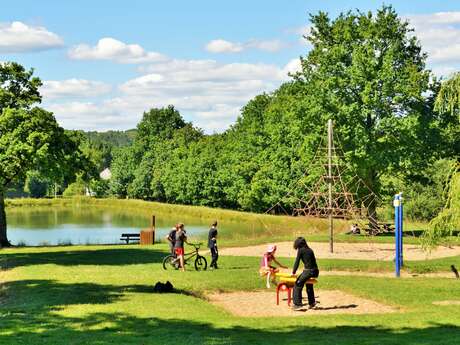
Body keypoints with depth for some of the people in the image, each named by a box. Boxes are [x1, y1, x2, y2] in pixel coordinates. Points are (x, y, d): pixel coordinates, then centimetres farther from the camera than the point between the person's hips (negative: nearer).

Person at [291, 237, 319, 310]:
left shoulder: (301, 250, -3)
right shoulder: (310, 250, 16)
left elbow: (297, 261, -4)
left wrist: (293, 272, 4)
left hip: (308, 271, -7)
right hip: (315, 271, 7)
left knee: (298, 285, -1)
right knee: (309, 286, 28)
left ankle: (297, 304, -8)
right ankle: (312, 303, 37)